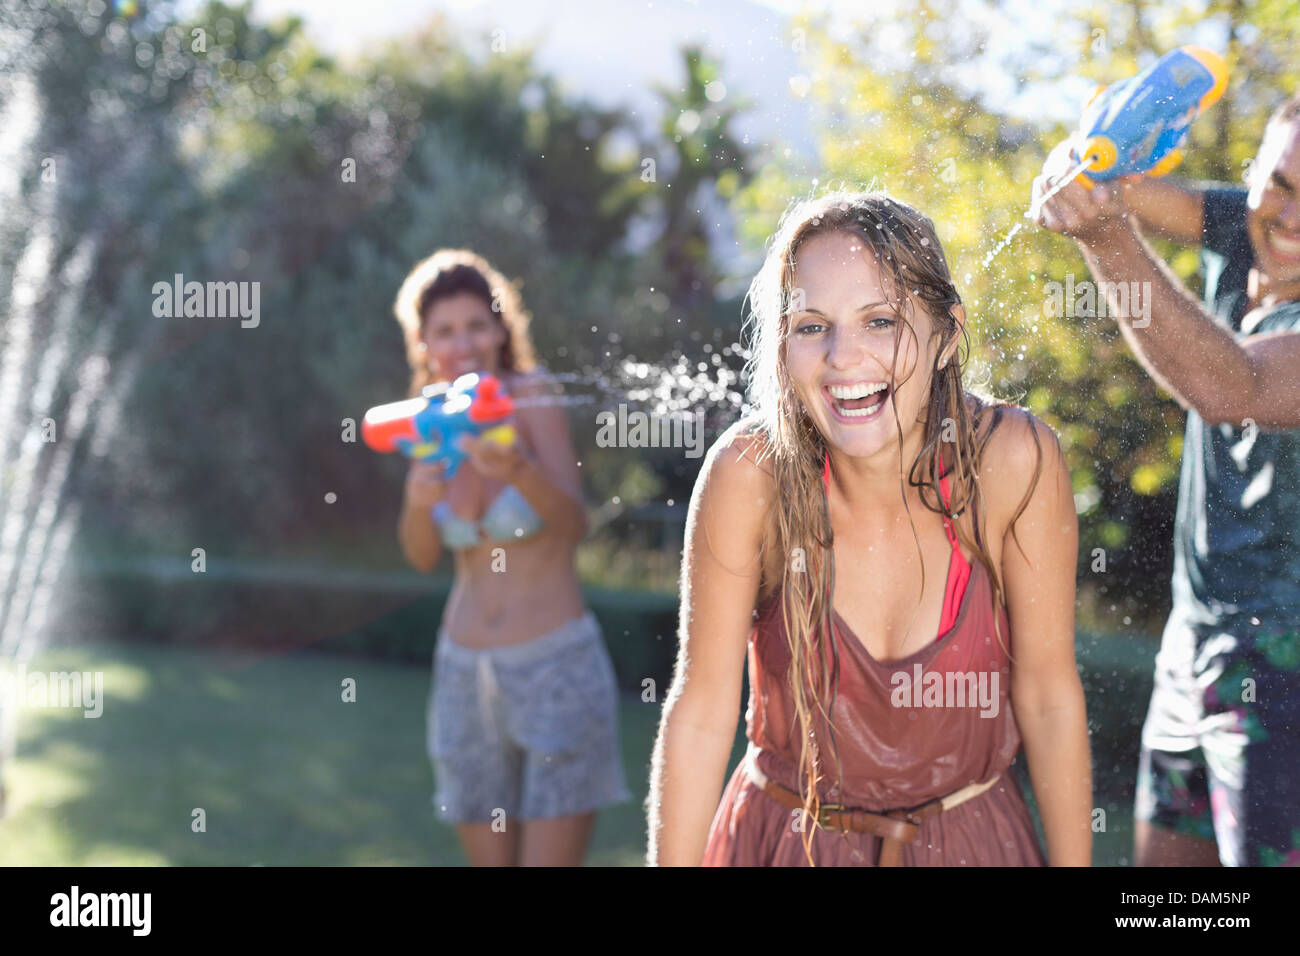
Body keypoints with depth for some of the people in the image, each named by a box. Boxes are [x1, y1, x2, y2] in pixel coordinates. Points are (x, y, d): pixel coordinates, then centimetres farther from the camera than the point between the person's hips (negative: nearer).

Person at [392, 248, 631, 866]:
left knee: (550, 857, -8)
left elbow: (573, 524, -21)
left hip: (555, 665, -5)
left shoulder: (530, 399, -10)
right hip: (466, 671, 5)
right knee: (489, 860, 9)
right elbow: (422, 556, 2)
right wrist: (419, 501, -20)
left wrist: (520, 470, -40)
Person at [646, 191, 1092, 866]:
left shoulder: (1012, 461, -22)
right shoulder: (749, 474, -23)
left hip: (969, 835, 1)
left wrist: (1073, 862, -5)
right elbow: (701, 712, -15)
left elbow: (1049, 698, -11)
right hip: (788, 837, -1)